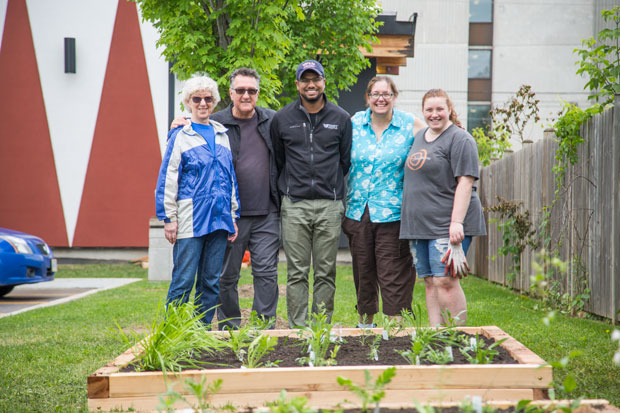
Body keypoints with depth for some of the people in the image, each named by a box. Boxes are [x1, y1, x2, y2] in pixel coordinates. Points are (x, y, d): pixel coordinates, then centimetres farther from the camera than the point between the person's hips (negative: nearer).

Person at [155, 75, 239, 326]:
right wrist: (169, 218, -8)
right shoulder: (180, 136, 1)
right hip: (190, 220, -5)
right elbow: (167, 179, -2)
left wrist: (233, 217, 15)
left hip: (218, 219, 5)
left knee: (212, 281, 7)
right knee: (183, 281, -5)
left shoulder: (222, 135, 16)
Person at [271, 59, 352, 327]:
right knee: (297, 272, -1)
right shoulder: (282, 119, 7)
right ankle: (297, 327, 3)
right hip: (294, 206, 0)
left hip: (330, 205, 0)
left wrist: (332, 186, 10)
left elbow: (347, 161, 14)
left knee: (326, 272, 4)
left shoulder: (341, 119, 7)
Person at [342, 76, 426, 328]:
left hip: (393, 213, -3)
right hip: (357, 211, 3)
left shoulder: (411, 125, 0)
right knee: (363, 270, 12)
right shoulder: (354, 123, 7)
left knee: (393, 274, -6)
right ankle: (365, 321, 27)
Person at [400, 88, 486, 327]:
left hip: (447, 225, -8)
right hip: (419, 225, 8)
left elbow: (465, 182, -14)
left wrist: (457, 222, -22)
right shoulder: (419, 137, 18)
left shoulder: (460, 139, -7)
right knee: (430, 282, 7)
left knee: (445, 280, -13)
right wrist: (411, 222, 21)